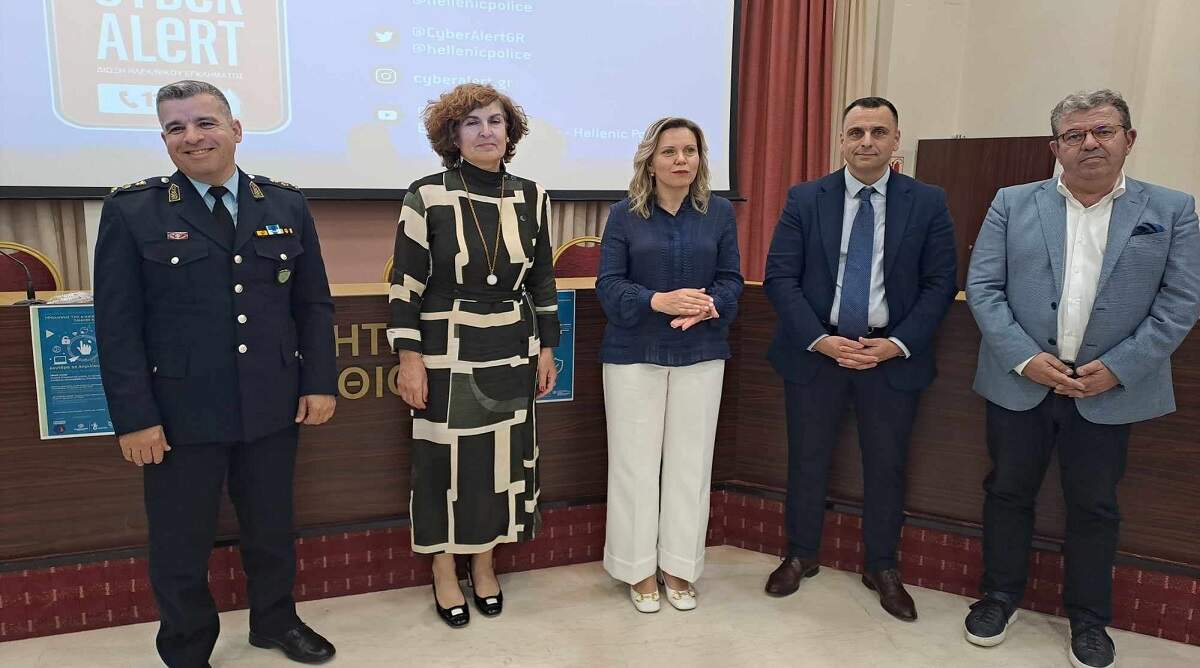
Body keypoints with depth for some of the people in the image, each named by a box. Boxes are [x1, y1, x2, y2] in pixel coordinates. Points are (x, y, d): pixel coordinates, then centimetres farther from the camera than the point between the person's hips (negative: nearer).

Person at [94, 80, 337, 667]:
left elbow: (314, 304, 6)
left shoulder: (286, 205, 4)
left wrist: (320, 383, 0)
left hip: (272, 409, 3)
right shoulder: (131, 211, -4)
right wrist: (134, 417, -10)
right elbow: (117, 324, -6)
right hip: (179, 415, -2)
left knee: (272, 529, 18)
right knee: (180, 546, 12)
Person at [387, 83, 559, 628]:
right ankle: (444, 570, 24)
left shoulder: (530, 197, 4)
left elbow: (542, 279, 10)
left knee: (502, 457, 10)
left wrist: (546, 348, 8)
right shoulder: (428, 195, -7)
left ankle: (484, 562, 30)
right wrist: (409, 356, -11)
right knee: (444, 458, 6)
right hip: (446, 353, -3)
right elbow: (406, 282, -6)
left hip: (512, 354, 4)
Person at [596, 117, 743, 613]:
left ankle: (679, 567, 22)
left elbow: (731, 279, 3)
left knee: (691, 461, 7)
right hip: (634, 353, -2)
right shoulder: (625, 215, -1)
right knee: (635, 460, 3)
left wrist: (706, 306, -20)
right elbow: (608, 285, -6)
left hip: (700, 354, 2)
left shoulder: (720, 213, 5)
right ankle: (639, 569, 19)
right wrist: (659, 301, -23)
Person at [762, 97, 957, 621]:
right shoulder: (805, 199, -1)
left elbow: (939, 284, -1)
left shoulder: (927, 202, 0)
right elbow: (779, 277, -5)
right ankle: (801, 555, 31)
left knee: (886, 464, 11)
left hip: (892, 356, 1)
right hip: (816, 351, 0)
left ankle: (882, 568, 30)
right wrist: (820, 340, -15)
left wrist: (898, 344, -13)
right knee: (807, 460, 11)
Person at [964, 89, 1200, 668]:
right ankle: (1000, 595, 31)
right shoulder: (1013, 204, 2)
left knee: (1094, 506, 12)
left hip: (1109, 389, 0)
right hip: (1020, 382, 1)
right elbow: (982, 287, -3)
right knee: (1008, 492, 12)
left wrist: (1117, 368, -12)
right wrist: (1025, 359, -14)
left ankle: (1088, 616, 30)